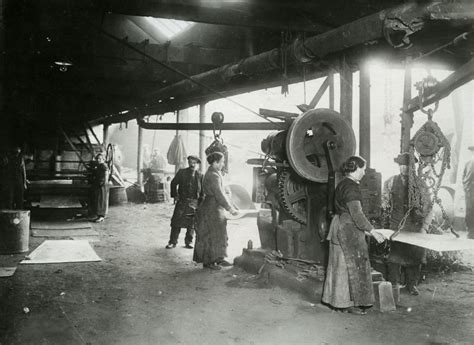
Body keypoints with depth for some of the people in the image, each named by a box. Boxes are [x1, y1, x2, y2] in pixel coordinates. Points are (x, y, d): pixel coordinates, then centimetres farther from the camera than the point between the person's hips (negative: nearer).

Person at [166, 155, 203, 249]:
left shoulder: (200, 176, 3)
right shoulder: (181, 172, 0)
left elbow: (202, 190, 9)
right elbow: (173, 183, 7)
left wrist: (200, 201, 1)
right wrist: (175, 195, 1)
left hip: (194, 203, 1)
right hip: (182, 202, -1)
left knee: (191, 224, 6)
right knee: (176, 222, -1)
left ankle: (188, 242, 20)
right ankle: (172, 242, 8)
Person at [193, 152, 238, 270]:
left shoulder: (215, 173, 13)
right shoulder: (213, 175, -19)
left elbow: (220, 193, 16)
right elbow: (219, 194, -22)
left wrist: (230, 207, 15)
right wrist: (230, 208, -17)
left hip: (216, 208, 10)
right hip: (211, 208, -10)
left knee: (219, 234, 15)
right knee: (211, 235, -2)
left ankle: (218, 258, 24)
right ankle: (208, 261, 6)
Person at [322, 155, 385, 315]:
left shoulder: (342, 184, 13)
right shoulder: (351, 187, -18)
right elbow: (356, 214, -22)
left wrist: (363, 229, 23)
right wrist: (373, 232, -17)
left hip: (340, 225, 10)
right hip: (349, 229, -10)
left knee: (341, 265, 14)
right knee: (352, 265, 0)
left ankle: (338, 301, 21)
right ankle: (350, 303, 8)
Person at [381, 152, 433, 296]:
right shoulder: (390, 182, 2)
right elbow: (385, 205, 11)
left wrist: (424, 227, -8)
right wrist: (386, 223, 7)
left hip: (416, 226, 0)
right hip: (395, 227, 0)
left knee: (414, 256, 5)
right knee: (394, 256, -1)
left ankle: (411, 285, 21)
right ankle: (393, 285, 12)